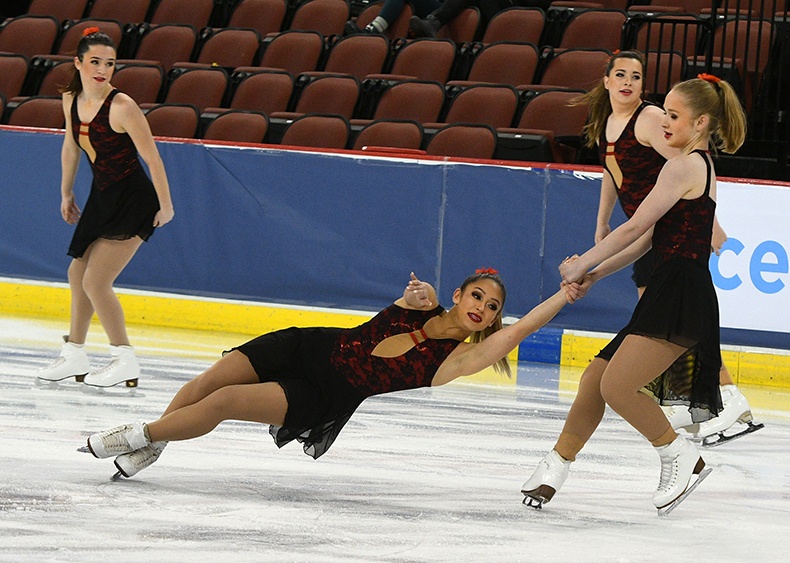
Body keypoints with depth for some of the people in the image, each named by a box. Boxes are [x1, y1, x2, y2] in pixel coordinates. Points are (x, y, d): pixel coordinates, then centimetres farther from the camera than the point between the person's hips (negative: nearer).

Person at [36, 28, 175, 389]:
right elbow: (71, 146, 16)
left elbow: (152, 157, -17)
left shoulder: (121, 107, -23)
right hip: (101, 197, 8)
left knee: (95, 281, -11)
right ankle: (74, 356, 33)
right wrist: (66, 193, 24)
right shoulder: (71, 100, -1)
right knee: (78, 274, 17)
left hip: (133, 200, -8)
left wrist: (165, 205, -12)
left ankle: (125, 363, 0)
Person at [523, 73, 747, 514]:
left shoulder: (686, 165, -9)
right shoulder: (698, 165, 22)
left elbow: (634, 228, -10)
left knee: (617, 386, -18)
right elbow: (647, 240, 21)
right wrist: (595, 274, 16)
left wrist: (582, 265, 0)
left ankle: (682, 458, -4)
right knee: (596, 377, 10)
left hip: (682, 292, -11)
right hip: (669, 294, 11)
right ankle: (556, 469, 18)